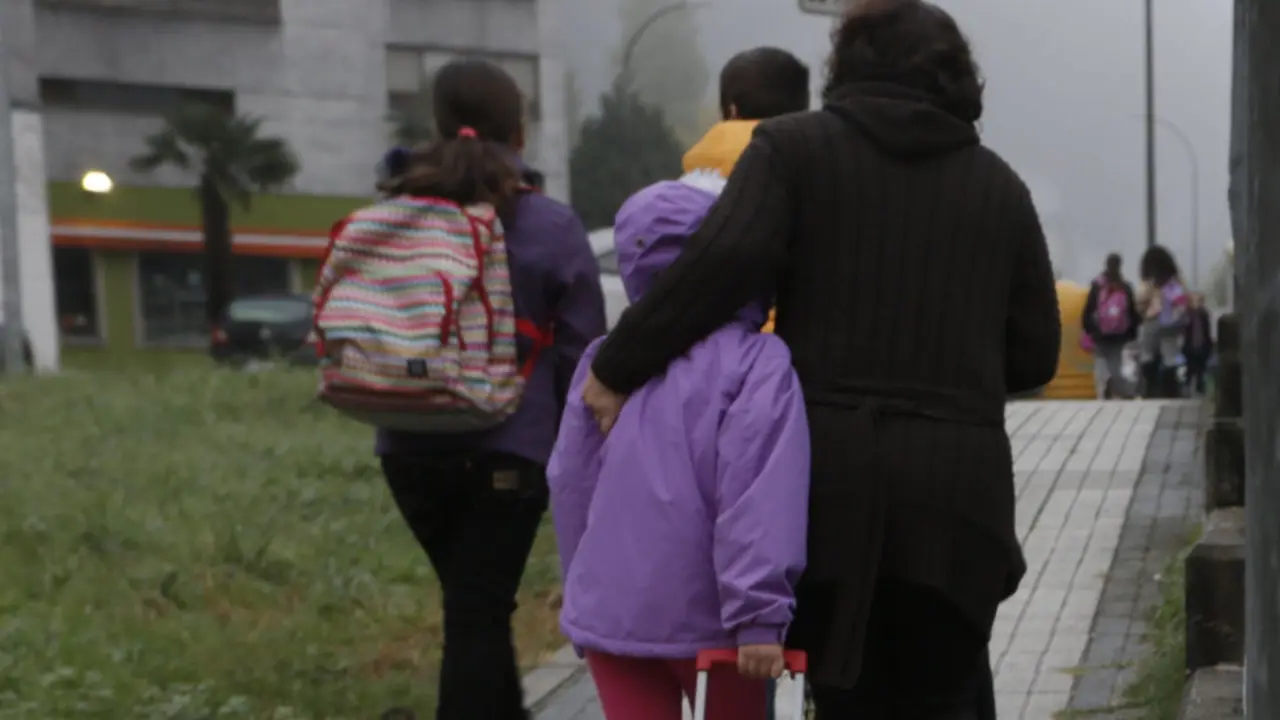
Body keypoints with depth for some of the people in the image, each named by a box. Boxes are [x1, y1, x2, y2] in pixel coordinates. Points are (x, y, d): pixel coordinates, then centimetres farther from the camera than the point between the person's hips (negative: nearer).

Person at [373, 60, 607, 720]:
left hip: (410, 446, 4)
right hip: (507, 448, -4)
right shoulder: (549, 226, -6)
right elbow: (582, 350, -4)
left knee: (471, 606, 19)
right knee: (478, 614, 0)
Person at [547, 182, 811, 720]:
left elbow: (570, 485, 12)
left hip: (609, 610, 4)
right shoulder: (756, 362, -10)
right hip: (704, 616, -4)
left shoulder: (605, 360, 6)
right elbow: (759, 497, -20)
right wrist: (760, 614, -20)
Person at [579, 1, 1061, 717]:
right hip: (959, 485, 2)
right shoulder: (1000, 185, 13)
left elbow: (723, 261, -14)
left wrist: (619, 367, -7)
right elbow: (1035, 351, 11)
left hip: (831, 473, -2)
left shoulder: (795, 147, 3)